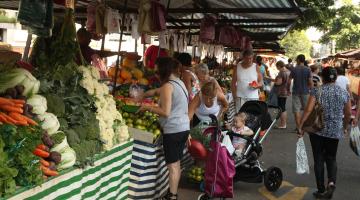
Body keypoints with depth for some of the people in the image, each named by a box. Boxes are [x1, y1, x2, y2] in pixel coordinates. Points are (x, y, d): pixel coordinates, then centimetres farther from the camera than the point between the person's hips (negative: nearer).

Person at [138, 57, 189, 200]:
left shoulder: (168, 86, -15)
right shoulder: (180, 82, 12)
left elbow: (165, 112, -20)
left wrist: (148, 108, -11)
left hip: (173, 130, -9)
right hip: (184, 127, 9)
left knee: (172, 165, -1)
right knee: (177, 163, 16)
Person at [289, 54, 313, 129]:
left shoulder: (294, 69, -6)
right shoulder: (308, 69, -5)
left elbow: (289, 81, -6)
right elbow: (310, 82, -8)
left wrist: (288, 90, 9)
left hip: (296, 92, -1)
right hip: (305, 92, 1)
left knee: (296, 110, 3)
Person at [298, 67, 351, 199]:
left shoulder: (317, 91, -7)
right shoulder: (344, 93, 2)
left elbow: (308, 110, -14)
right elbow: (348, 113, 8)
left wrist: (300, 126, -9)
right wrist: (345, 127, 23)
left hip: (318, 130, -2)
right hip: (335, 131, 2)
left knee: (319, 159, 9)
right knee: (331, 158, 17)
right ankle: (331, 182, -8)